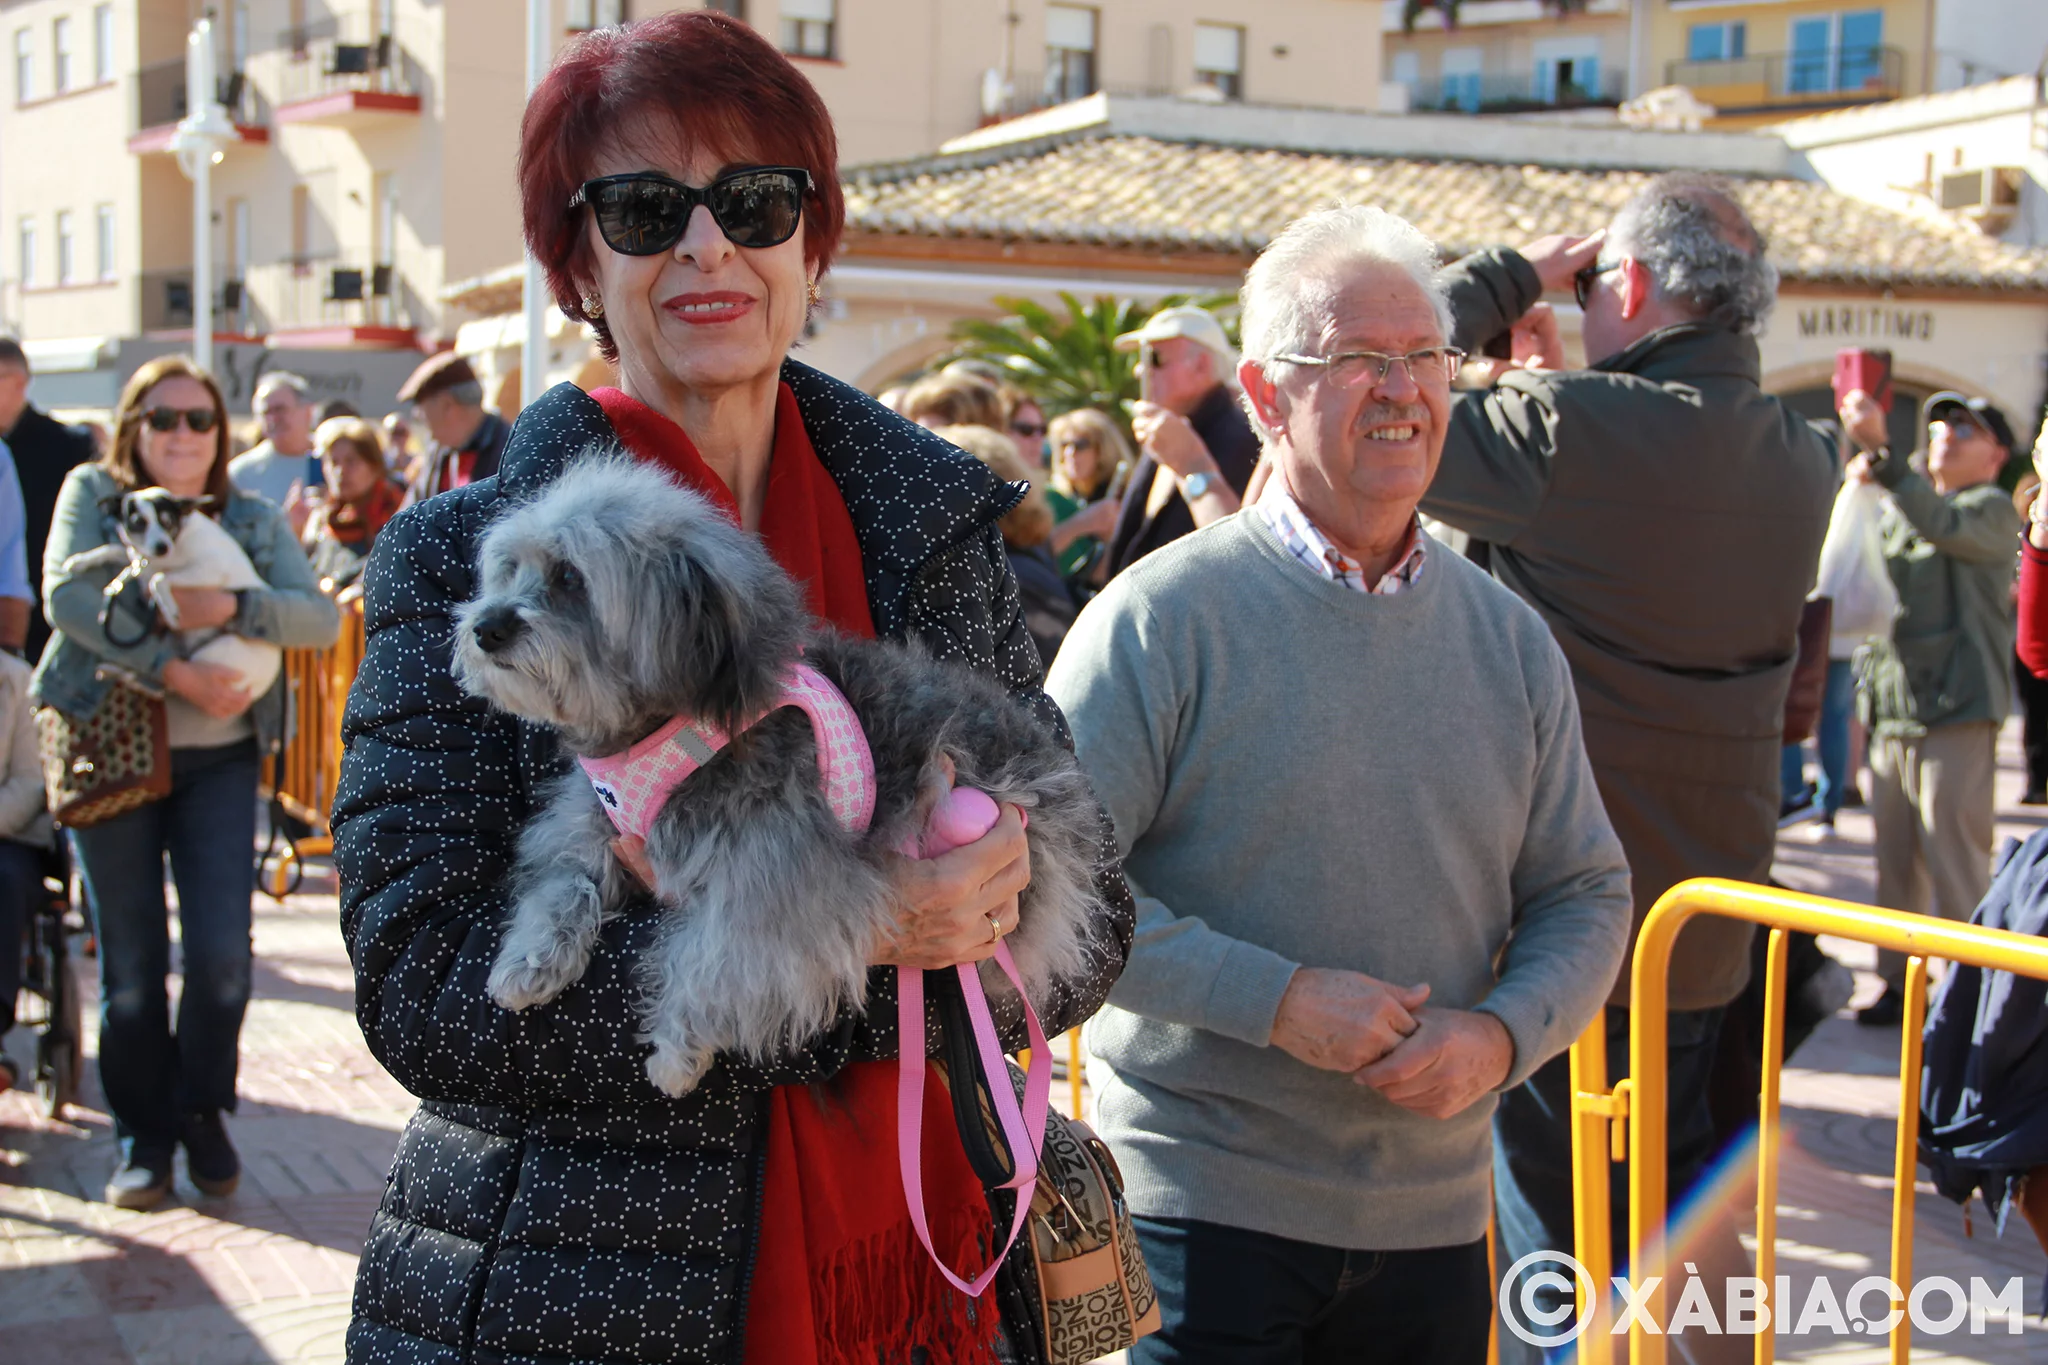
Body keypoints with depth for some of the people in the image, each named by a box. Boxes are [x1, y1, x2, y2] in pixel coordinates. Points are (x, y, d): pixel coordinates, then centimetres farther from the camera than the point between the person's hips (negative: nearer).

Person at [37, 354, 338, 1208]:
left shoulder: (256, 520, 8)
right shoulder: (92, 493, 4)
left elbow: (321, 620, -4)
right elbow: (67, 596, -13)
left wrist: (232, 607, -22)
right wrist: (175, 671, -20)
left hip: (218, 762, 1)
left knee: (221, 953, -7)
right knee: (131, 965, 3)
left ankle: (203, 1112, 17)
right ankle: (143, 1136, 20)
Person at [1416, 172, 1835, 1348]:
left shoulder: (1574, 432, -21)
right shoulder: (1801, 460, 2)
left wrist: (1509, 279, -4)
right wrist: (1552, 378, 14)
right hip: (1712, 936, 7)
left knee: (1559, 1264, 6)